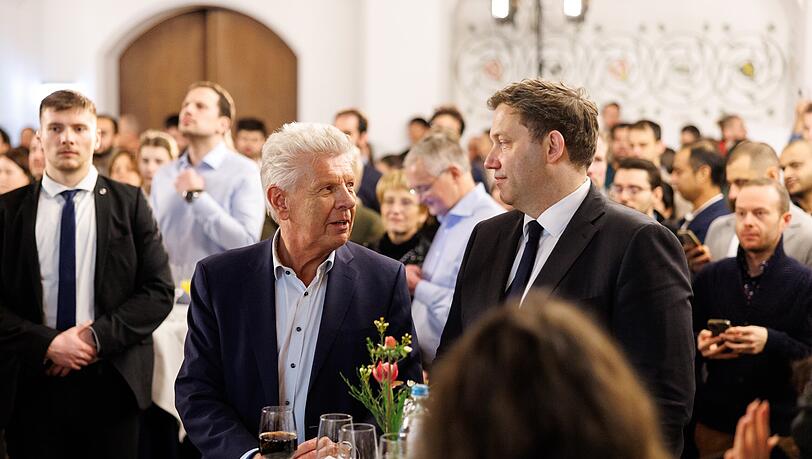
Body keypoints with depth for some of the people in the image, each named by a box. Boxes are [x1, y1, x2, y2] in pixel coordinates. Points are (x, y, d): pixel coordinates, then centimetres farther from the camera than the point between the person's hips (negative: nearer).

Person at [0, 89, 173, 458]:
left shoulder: (128, 203, 2)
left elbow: (159, 290, -1)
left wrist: (97, 338, -11)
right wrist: (47, 344, -13)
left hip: (112, 382, 0)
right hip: (34, 383, 1)